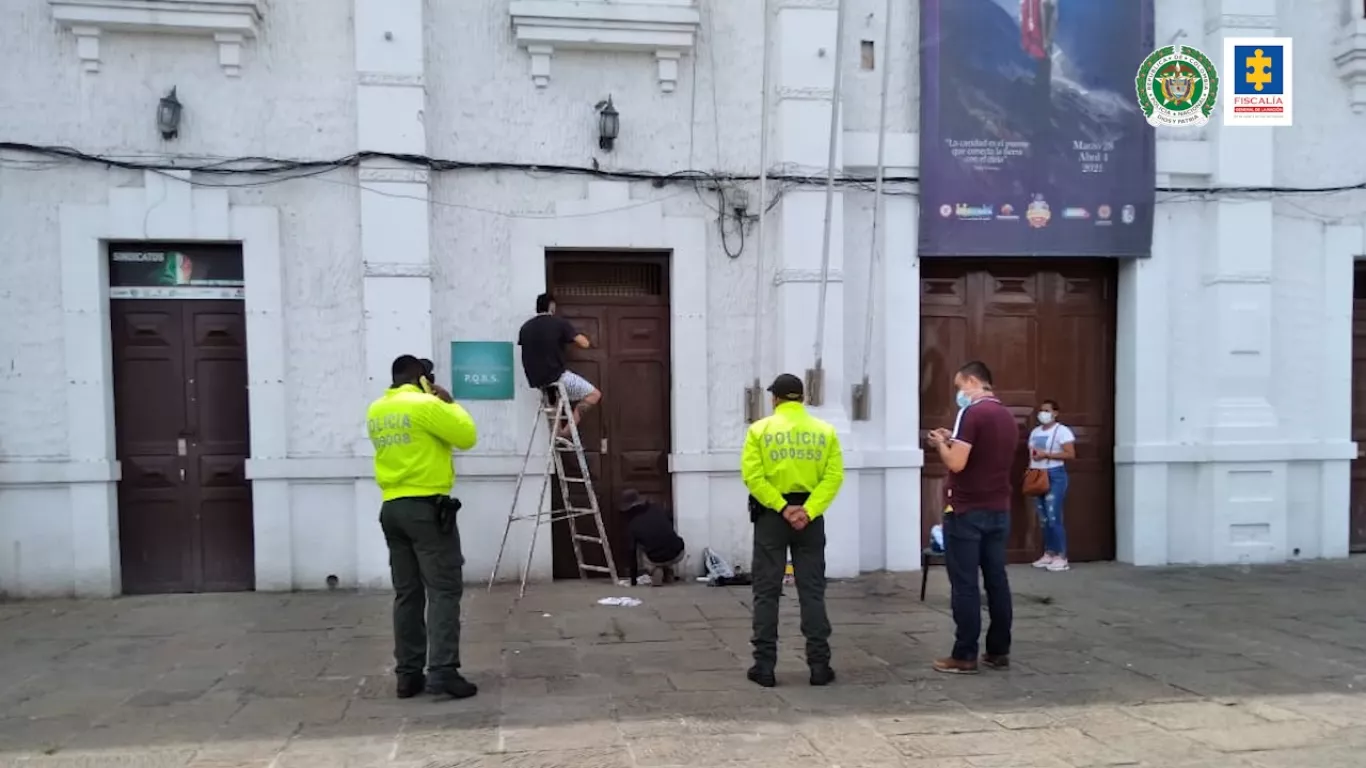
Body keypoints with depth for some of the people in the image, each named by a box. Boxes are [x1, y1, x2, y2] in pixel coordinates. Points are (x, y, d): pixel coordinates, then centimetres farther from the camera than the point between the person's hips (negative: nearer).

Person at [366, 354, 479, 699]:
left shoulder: (375, 411, 12)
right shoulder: (425, 405, -11)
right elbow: (467, 436, -8)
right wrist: (449, 404, 5)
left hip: (392, 508, 7)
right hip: (427, 507, -7)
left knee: (407, 593, 10)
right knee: (444, 590, -4)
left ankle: (408, 674, 12)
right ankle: (443, 671, -9)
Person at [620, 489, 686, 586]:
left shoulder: (632, 524, 5)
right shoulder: (657, 508, 7)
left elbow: (633, 553, 11)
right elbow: (672, 520, 28)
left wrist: (633, 581, 20)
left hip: (656, 560, -2)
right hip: (678, 554, 2)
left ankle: (655, 571, 9)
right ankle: (667, 569, 30)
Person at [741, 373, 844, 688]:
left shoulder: (760, 429, -2)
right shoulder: (824, 431, 4)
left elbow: (753, 476, -12)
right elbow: (833, 476, -8)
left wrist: (781, 508, -14)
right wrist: (808, 510, -14)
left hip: (771, 515, -1)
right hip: (809, 516, 2)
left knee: (767, 592, 5)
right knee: (812, 592, 8)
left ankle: (764, 666, 7)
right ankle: (819, 665, 9)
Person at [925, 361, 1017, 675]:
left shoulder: (972, 413, -14)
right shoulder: (1007, 417, 12)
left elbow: (956, 463, -20)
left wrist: (941, 443, -2)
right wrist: (954, 442, 16)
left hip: (966, 511, -8)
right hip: (999, 510, 8)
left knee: (964, 584, -2)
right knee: (997, 580, 11)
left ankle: (965, 656, 2)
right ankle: (999, 651, 17)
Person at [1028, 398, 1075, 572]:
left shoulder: (1062, 430, -5)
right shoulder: (1035, 432, 17)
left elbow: (1070, 454, -13)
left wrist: (1046, 454, -17)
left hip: (1055, 476, -7)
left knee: (1054, 517, -11)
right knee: (1043, 519, 7)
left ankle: (1061, 557, -6)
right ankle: (1048, 554, 14)